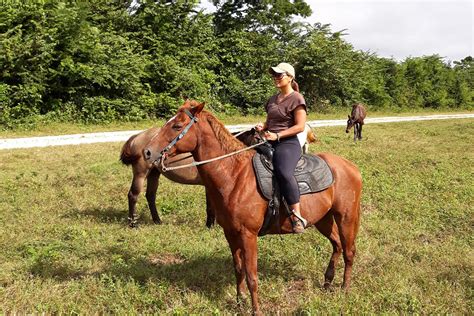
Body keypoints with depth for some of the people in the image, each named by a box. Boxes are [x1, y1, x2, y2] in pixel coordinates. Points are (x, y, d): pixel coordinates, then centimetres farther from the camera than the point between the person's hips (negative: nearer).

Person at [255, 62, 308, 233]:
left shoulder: (296, 98, -3)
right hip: (269, 142, 9)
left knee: (283, 172, -36)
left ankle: (297, 217, -32)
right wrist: (262, 127, 5)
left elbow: (300, 126, -11)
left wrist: (277, 135, -19)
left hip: (287, 143, -9)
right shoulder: (273, 99, 20)